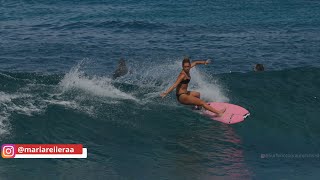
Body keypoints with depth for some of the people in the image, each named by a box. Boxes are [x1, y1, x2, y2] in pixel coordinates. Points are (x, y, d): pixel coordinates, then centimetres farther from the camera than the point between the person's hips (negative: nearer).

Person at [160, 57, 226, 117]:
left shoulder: (187, 70, 1)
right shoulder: (183, 75, -24)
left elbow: (195, 63, 19)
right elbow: (175, 85, -33)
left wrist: (204, 62, 23)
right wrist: (166, 93, -44)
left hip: (185, 93, 10)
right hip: (182, 97, -10)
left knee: (197, 94, 37)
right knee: (202, 102, -14)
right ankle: (218, 112, -16)